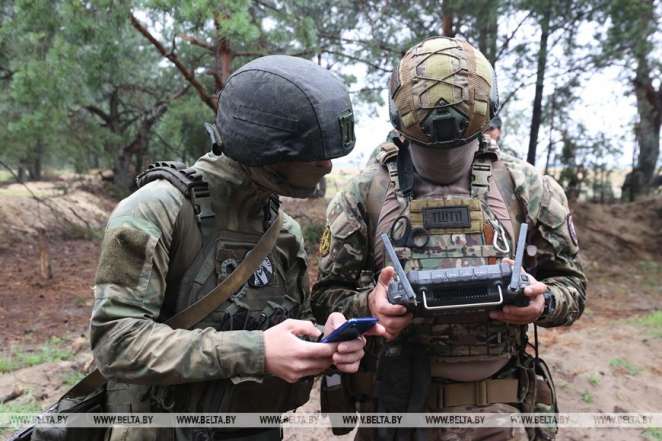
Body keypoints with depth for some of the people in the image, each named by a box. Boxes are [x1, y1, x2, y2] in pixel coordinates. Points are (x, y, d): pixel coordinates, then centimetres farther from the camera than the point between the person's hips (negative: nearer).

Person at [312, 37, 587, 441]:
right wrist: (369, 304, -22)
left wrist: (543, 302, -15)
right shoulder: (365, 193, -4)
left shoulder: (526, 189, -1)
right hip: (395, 406, 0)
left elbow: (570, 282, 8)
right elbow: (327, 295, 0)